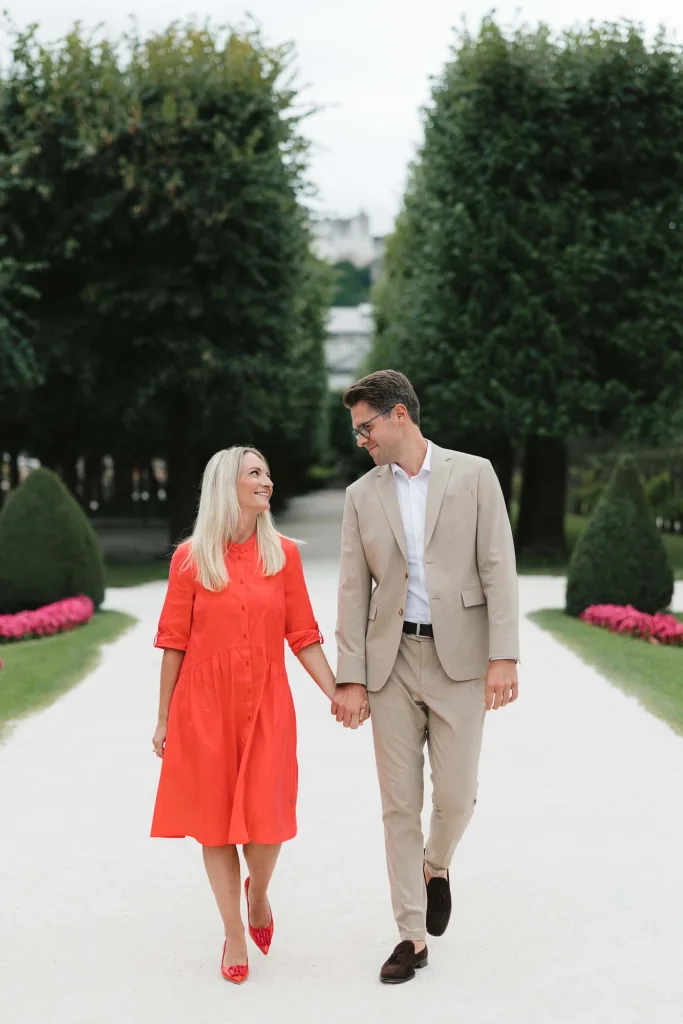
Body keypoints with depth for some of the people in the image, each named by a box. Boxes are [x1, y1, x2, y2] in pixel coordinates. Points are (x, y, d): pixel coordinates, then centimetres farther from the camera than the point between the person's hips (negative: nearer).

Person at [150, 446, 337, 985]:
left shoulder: (284, 553, 2)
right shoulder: (190, 558, -2)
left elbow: (303, 636, 3)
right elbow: (174, 641, 2)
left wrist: (338, 696, -5)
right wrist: (164, 719, 3)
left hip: (266, 704, 1)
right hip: (205, 705, -1)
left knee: (266, 821, -3)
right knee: (215, 818, 5)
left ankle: (258, 891, 31)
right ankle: (234, 934, 21)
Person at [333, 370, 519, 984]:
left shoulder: (473, 474, 0)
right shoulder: (362, 496, 7)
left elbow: (498, 569, -5)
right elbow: (353, 591, 5)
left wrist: (503, 656, -14)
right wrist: (350, 678, -2)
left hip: (459, 657, -2)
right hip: (391, 661, 2)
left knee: (456, 795, 0)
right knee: (400, 802, 4)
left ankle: (436, 865, 35)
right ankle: (412, 936, 14)